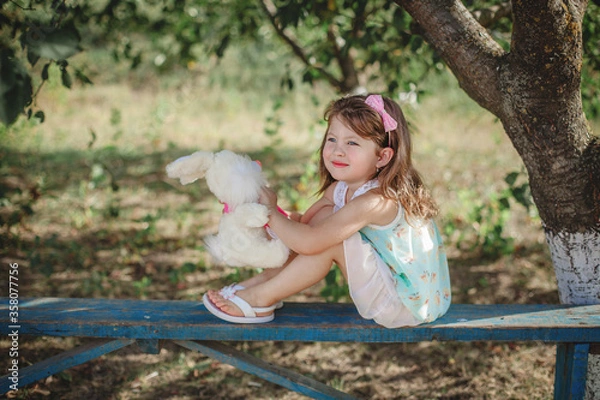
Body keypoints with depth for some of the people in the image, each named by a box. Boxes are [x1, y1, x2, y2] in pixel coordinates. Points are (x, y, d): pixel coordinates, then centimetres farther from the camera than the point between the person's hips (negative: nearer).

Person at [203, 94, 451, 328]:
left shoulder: (376, 201, -28)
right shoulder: (340, 189, 0)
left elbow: (308, 242, -32)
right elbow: (303, 225, 2)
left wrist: (270, 211, -19)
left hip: (410, 304, -9)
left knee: (330, 239, -22)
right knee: (323, 215, 0)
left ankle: (261, 299, -8)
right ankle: (266, 279, 3)